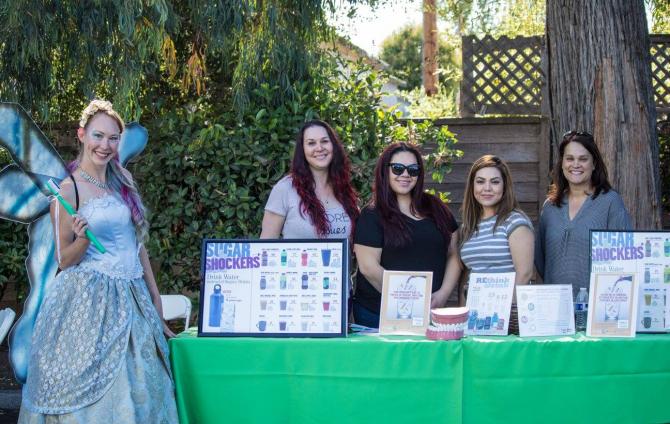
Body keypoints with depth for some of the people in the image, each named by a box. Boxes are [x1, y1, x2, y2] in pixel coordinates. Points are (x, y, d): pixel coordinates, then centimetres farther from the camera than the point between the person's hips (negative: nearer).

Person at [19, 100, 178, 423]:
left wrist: (156, 304, 14)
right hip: (89, 302, -5)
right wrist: (83, 238, -24)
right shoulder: (68, 190, -6)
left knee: (136, 392, 5)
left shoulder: (122, 181, 11)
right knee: (91, 392, -4)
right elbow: (64, 261, -3)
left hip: (133, 299, 6)